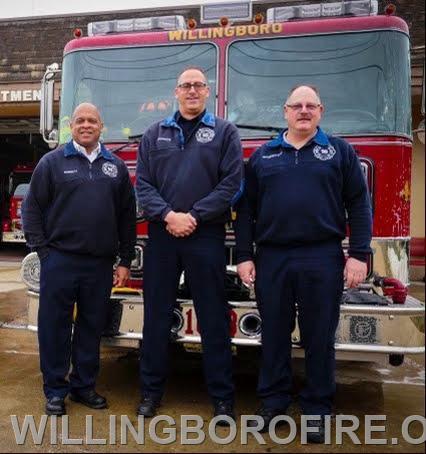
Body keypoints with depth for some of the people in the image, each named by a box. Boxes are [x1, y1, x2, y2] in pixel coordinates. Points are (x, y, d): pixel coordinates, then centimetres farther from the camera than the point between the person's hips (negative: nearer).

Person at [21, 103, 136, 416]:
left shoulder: (116, 167, 10)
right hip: (59, 261, -2)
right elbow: (32, 208, 4)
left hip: (101, 264, 3)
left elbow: (127, 216, 11)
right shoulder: (52, 162, 4)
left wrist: (125, 261, 7)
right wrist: (41, 249, -3)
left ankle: (84, 386, 26)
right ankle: (55, 390, 21)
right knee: (54, 326, 6)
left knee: (92, 327, 11)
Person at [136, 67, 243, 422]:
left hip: (207, 236, -2)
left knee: (213, 318, 4)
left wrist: (194, 216, -12)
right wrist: (168, 215, -12)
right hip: (161, 235, 3)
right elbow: (143, 184, 4)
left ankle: (222, 395, 17)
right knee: (156, 315, 9)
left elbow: (231, 183, -5)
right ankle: (152, 389, 25)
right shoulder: (155, 134, 13)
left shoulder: (224, 132, 6)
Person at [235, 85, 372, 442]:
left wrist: (359, 254, -6)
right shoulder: (262, 156, 11)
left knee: (319, 337, 7)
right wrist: (244, 256, 2)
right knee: (274, 334, 10)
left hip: (322, 258, -1)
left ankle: (318, 408, 23)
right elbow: (246, 209, 9)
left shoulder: (340, 151, 7)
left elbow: (359, 205, 2)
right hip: (271, 258, 2)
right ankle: (274, 400, 27)